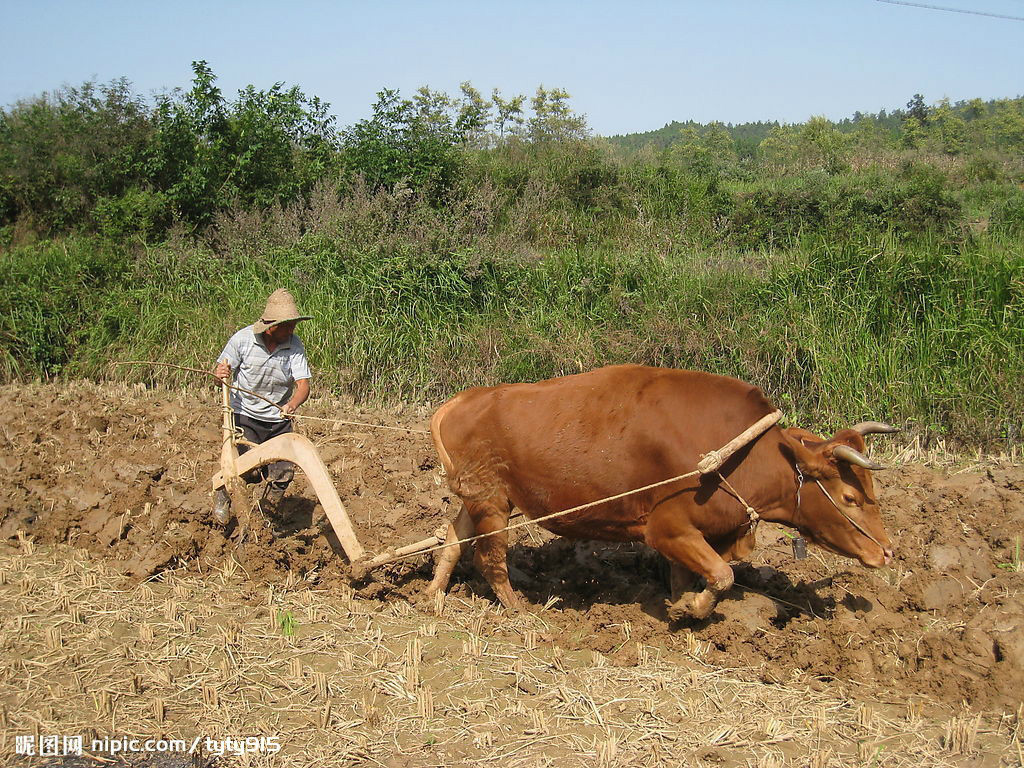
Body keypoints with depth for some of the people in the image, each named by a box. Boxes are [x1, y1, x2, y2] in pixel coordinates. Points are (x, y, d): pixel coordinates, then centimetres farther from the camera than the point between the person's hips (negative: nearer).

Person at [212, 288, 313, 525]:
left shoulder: (295, 345, -10)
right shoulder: (243, 339, -12)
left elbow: (303, 385, -15)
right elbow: (220, 374, -2)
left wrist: (292, 405, -36)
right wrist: (220, 375, -28)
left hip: (279, 420, 2)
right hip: (245, 415, -2)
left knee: (283, 473, -4)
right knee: (250, 471, -16)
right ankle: (222, 492, 18)